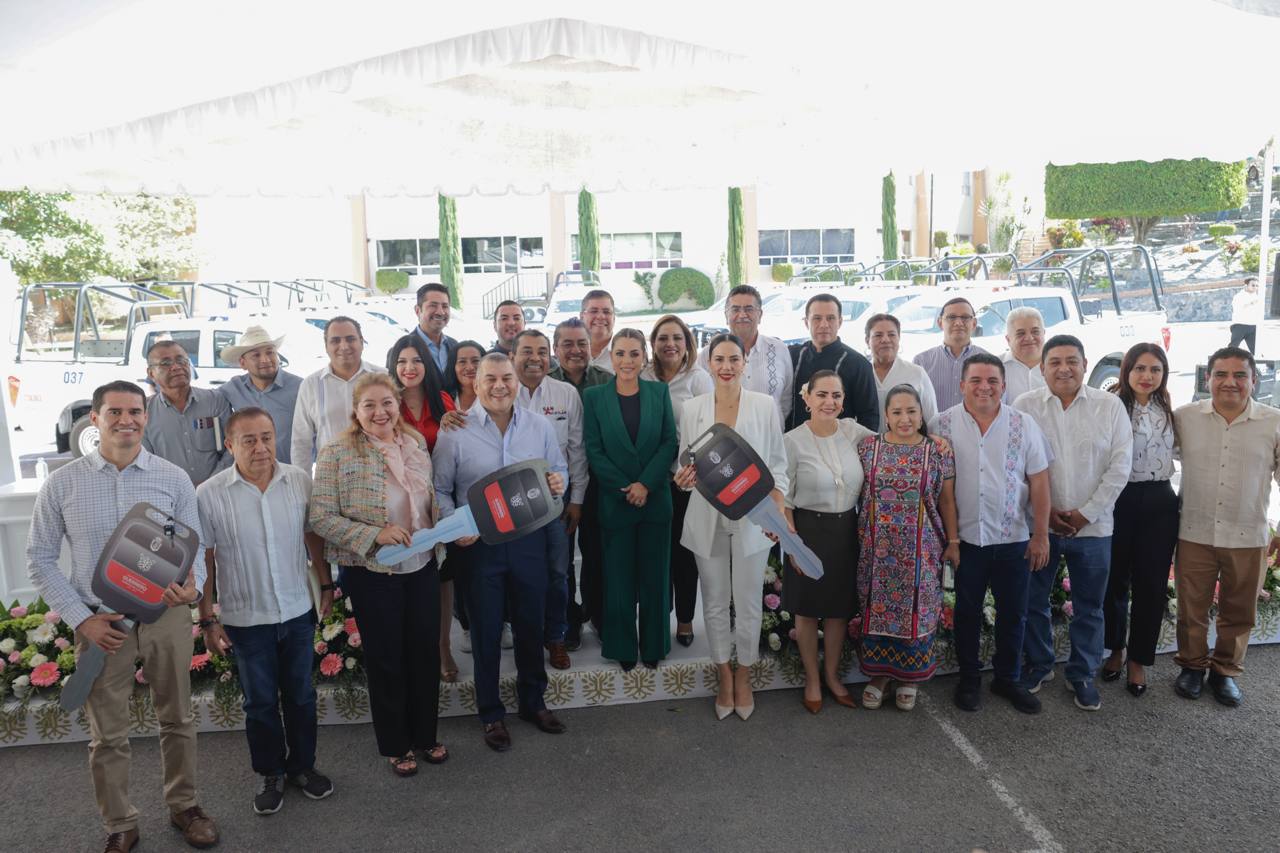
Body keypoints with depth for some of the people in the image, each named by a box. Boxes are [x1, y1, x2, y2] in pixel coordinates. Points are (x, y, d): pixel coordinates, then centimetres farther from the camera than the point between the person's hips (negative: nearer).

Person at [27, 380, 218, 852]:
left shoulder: (174, 478, -3)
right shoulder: (61, 484, -4)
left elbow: (195, 547, 2)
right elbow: (40, 560, 2)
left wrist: (193, 586, -21)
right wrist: (81, 618, -7)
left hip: (167, 617, 1)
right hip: (101, 624, 0)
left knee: (177, 721, 14)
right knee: (108, 736, 12)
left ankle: (183, 805, 34)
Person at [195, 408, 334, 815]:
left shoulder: (300, 480, -7)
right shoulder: (209, 494, -14)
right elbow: (203, 560, -7)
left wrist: (326, 585, 10)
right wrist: (208, 620, -5)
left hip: (298, 611, 2)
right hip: (246, 619, -2)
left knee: (301, 694, 17)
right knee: (260, 702, 14)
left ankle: (302, 765, 37)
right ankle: (270, 774, 34)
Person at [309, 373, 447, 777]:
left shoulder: (416, 444, 3)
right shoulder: (337, 453, -12)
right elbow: (321, 518, -14)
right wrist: (375, 535, -24)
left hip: (422, 565, 4)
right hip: (372, 573, -4)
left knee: (426, 652, 14)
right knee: (386, 659, 11)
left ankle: (425, 735, 35)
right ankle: (395, 745, 32)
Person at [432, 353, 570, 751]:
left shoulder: (540, 426, 2)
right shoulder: (455, 431, -6)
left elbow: (560, 470, 11)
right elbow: (439, 490, -2)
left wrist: (558, 483, -12)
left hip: (530, 539, 2)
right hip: (479, 544, -2)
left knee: (531, 625, 15)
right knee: (486, 631, 10)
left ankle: (533, 702, 35)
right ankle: (491, 714, 28)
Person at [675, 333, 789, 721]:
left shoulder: (765, 405, 0)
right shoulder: (691, 408, 3)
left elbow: (777, 464, 2)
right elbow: (687, 463, 10)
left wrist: (778, 510, -9)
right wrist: (685, 478, -13)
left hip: (752, 517, -1)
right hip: (707, 518, 1)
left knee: (748, 603, 5)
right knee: (714, 602, 10)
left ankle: (744, 675, 27)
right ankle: (724, 676, 29)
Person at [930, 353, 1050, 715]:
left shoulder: (1024, 424, -1)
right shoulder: (942, 425, -4)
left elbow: (1039, 481, 1)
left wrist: (1041, 535, -2)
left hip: (1015, 540, 1)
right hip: (964, 539, -1)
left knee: (1013, 614, 12)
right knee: (967, 612, 12)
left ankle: (1008, 678, 30)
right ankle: (969, 679, 28)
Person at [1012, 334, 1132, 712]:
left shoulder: (1110, 406, -1)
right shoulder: (1024, 406, -3)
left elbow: (1120, 465, -4)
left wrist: (1087, 513, -9)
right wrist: (1045, 511, -10)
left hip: (1092, 526, 0)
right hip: (1037, 524, 0)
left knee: (1089, 608, 12)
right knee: (1034, 601, 11)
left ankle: (1082, 674, 28)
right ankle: (1039, 665, 31)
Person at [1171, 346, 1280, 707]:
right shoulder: (1184, 417, -2)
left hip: (1248, 539, 0)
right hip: (1194, 535, 0)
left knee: (1239, 613, 14)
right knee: (1191, 609, 12)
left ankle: (1226, 671, 33)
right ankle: (1192, 665, 32)